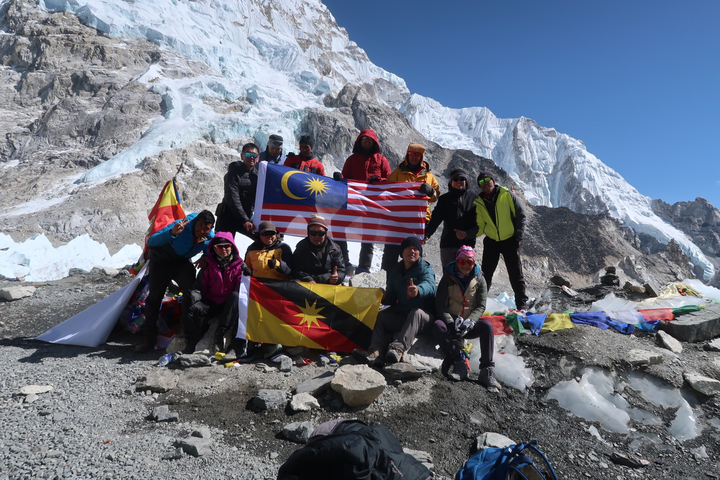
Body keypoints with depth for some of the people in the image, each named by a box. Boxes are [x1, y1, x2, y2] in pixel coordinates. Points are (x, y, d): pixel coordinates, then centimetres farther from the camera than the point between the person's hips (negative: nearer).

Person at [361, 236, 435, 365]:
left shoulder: (425, 269, -4)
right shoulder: (395, 272, 12)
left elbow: (429, 285, -29)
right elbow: (392, 298, 13)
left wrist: (418, 290, -53)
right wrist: (383, 298, -13)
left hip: (423, 317, -4)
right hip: (400, 314, 5)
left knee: (416, 312, -36)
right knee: (380, 316, -17)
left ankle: (399, 347, -54)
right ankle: (376, 351, -38)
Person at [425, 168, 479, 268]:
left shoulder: (473, 198, 8)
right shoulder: (445, 199, 11)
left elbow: (479, 223, 4)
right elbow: (435, 219, 1)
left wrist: (467, 234, -13)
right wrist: (426, 234, -16)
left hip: (467, 244, -1)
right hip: (448, 244, 1)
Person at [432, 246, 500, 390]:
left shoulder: (479, 280, 2)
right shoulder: (448, 279, -2)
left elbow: (480, 307, -4)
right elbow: (440, 305, -8)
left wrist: (469, 322, -24)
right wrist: (451, 323, -25)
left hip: (470, 325, 1)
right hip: (451, 325, -1)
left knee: (487, 325, -29)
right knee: (437, 325, -31)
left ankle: (486, 370, -32)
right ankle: (459, 363, -38)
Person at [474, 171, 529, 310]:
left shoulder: (507, 194, -8)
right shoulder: (479, 202, 0)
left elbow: (520, 215, -4)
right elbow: (480, 227, -2)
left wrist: (518, 236, -9)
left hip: (510, 240, -3)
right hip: (491, 241, 3)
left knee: (516, 274, 2)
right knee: (485, 274, 5)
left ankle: (522, 303, 12)